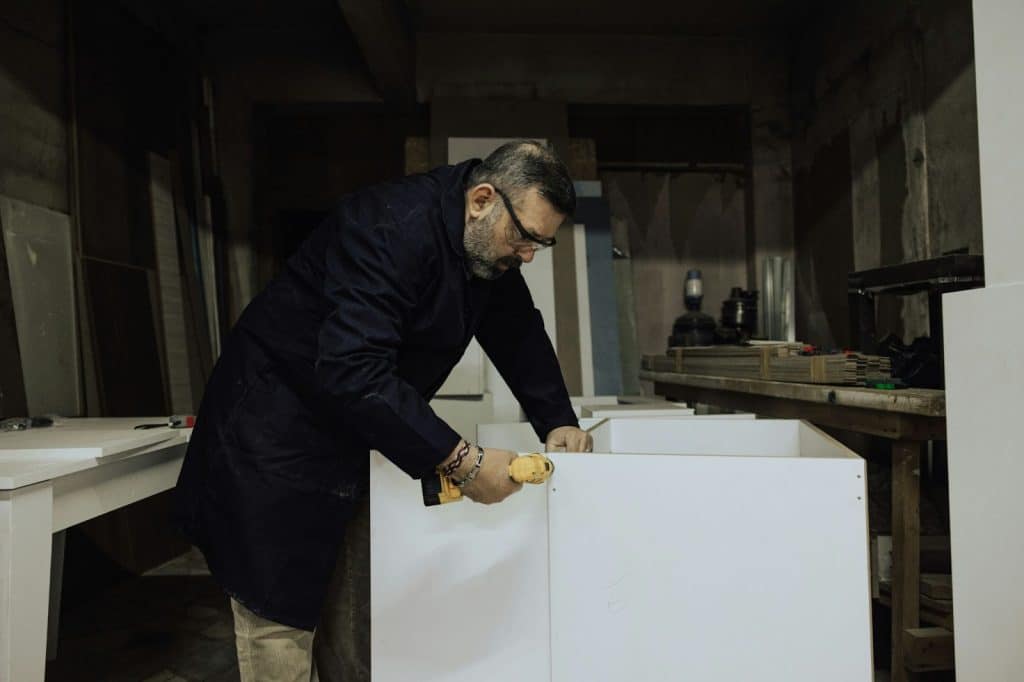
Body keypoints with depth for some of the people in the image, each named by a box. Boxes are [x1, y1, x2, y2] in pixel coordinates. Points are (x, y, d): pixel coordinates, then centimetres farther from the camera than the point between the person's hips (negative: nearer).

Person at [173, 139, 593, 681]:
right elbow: (352, 370, -37)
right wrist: (460, 460, -35)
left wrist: (558, 423, -7)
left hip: (356, 444, 8)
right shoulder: (394, 227, -29)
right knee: (281, 622, 2)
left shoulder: (490, 250, -2)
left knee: (355, 629, 16)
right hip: (279, 447, -8)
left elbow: (521, 336, 7)